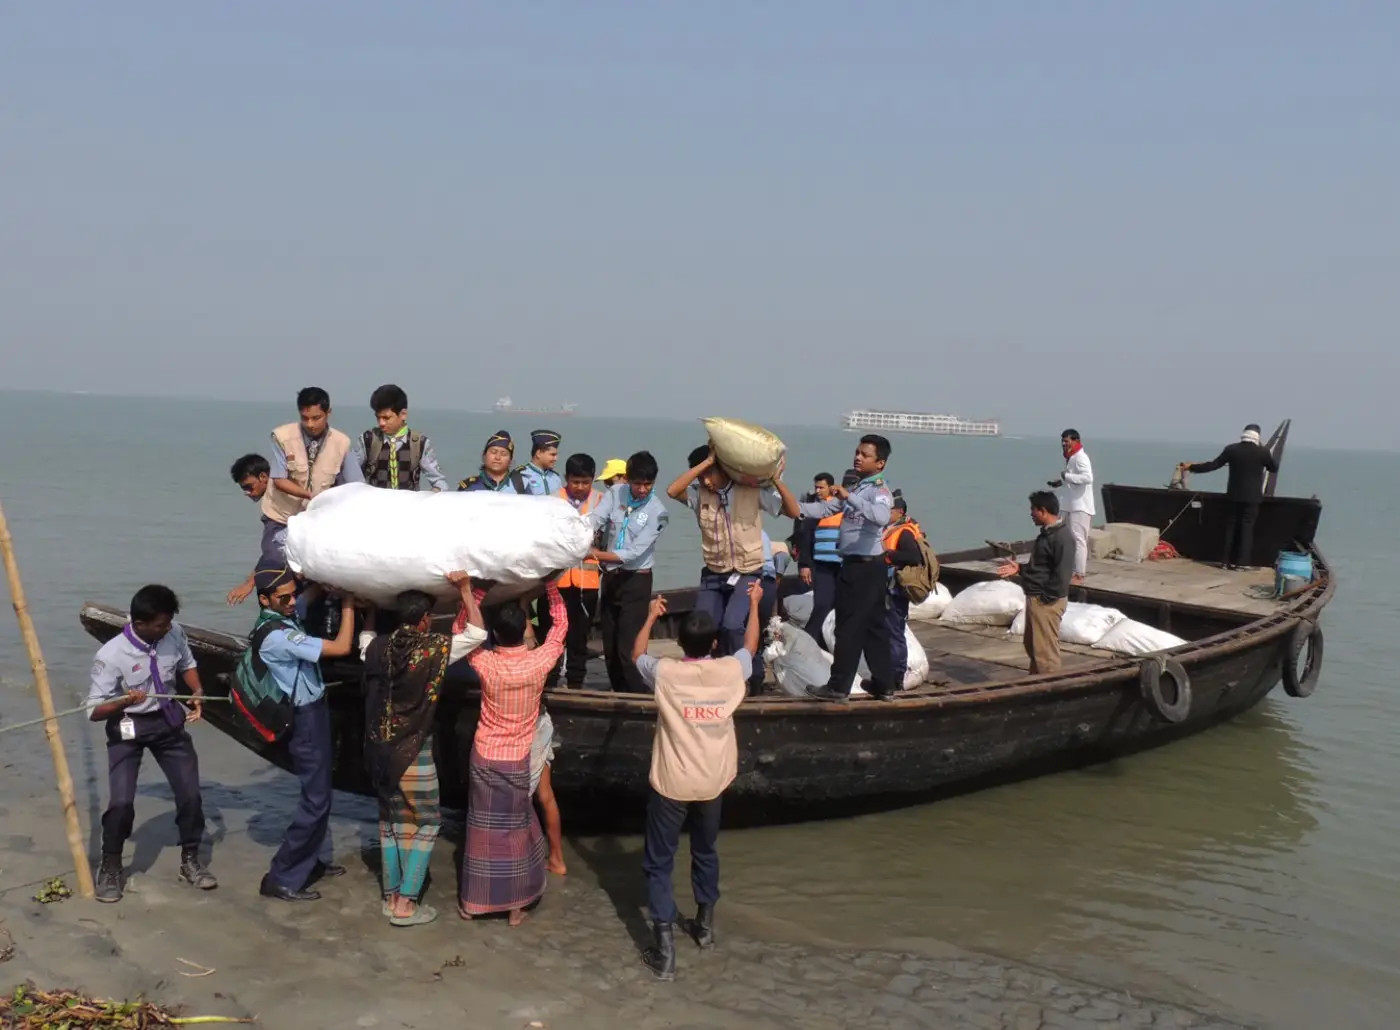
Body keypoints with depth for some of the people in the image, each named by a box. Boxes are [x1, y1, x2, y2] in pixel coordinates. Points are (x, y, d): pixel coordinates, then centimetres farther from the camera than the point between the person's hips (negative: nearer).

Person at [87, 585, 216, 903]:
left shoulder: (174, 633, -14)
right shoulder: (111, 656, -26)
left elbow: (186, 664, 8)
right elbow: (94, 711, -20)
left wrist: (197, 692, -10)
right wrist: (125, 701, -39)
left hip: (168, 721, 4)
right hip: (127, 728, -4)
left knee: (190, 794, 5)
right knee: (121, 802, -13)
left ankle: (190, 860, 28)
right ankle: (110, 867, 14)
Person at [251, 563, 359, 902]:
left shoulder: (285, 613, 0)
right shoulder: (277, 635, -27)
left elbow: (316, 590, 18)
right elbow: (341, 647, -27)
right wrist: (347, 603, -16)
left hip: (313, 711, 10)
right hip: (306, 718, -10)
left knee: (317, 792, 19)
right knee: (316, 799, -5)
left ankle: (308, 862, 32)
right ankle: (280, 879, 2)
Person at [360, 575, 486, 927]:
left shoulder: (377, 647, -2)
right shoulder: (435, 650, -16)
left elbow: (363, 633, 22)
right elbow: (477, 633, -10)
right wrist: (465, 589, -14)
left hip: (379, 750, 5)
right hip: (414, 753, -5)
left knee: (390, 822, 19)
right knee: (426, 824, 9)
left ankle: (391, 897, 25)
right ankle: (406, 903, 5)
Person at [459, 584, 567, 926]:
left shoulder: (486, 663, -15)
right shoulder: (539, 662, -15)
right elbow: (561, 623, 2)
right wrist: (550, 584, 5)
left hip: (484, 758, 0)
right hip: (518, 761, 0)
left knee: (481, 830, 12)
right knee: (517, 830, 12)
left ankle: (471, 901, 24)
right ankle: (516, 905, 19)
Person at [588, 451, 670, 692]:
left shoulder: (657, 511, -13)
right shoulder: (615, 493, -1)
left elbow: (633, 554, -18)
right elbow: (595, 519, -16)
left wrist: (595, 554, -18)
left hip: (636, 581, -5)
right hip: (610, 577, 5)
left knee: (628, 648, -10)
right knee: (609, 646, 13)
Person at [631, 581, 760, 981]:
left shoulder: (666, 673, -14)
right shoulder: (731, 670, -9)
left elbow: (636, 655, 9)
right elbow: (750, 646, 15)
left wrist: (651, 617, 22)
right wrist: (754, 605, 28)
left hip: (671, 784, -3)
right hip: (712, 782, 3)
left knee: (659, 863, 7)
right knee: (705, 852, 26)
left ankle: (664, 949, 0)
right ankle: (705, 924, 41)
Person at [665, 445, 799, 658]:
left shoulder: (753, 489, -7)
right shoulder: (700, 493, -3)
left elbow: (794, 512, -6)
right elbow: (672, 491, -22)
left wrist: (777, 481, -19)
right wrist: (706, 462, -21)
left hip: (747, 573, -3)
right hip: (713, 574, 4)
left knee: (731, 625, -23)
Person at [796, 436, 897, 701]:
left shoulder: (879, 490, -14)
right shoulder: (854, 488, 17)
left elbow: (881, 517, -35)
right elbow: (825, 508, 13)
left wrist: (849, 497, -39)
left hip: (865, 566, -10)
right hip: (859, 565, 10)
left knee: (849, 627, -4)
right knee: (873, 626, 13)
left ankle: (839, 686, 3)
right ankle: (884, 684, 19)